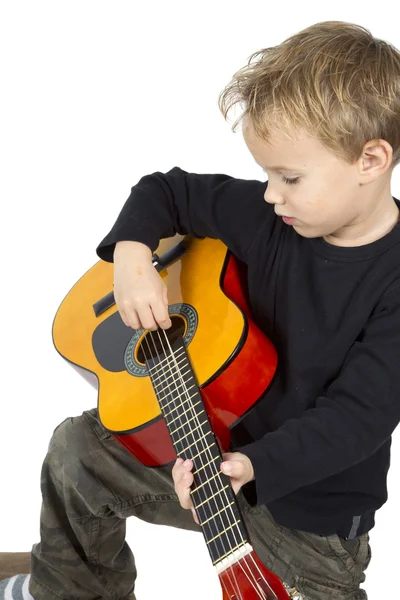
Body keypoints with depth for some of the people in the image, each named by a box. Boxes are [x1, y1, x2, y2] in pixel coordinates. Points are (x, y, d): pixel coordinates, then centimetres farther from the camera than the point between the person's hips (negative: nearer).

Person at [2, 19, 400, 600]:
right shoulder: (268, 218, -8)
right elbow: (165, 191, 4)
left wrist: (255, 465, -36)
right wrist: (132, 254, -16)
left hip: (313, 506, -5)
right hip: (220, 439, 5)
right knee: (76, 447, 6)